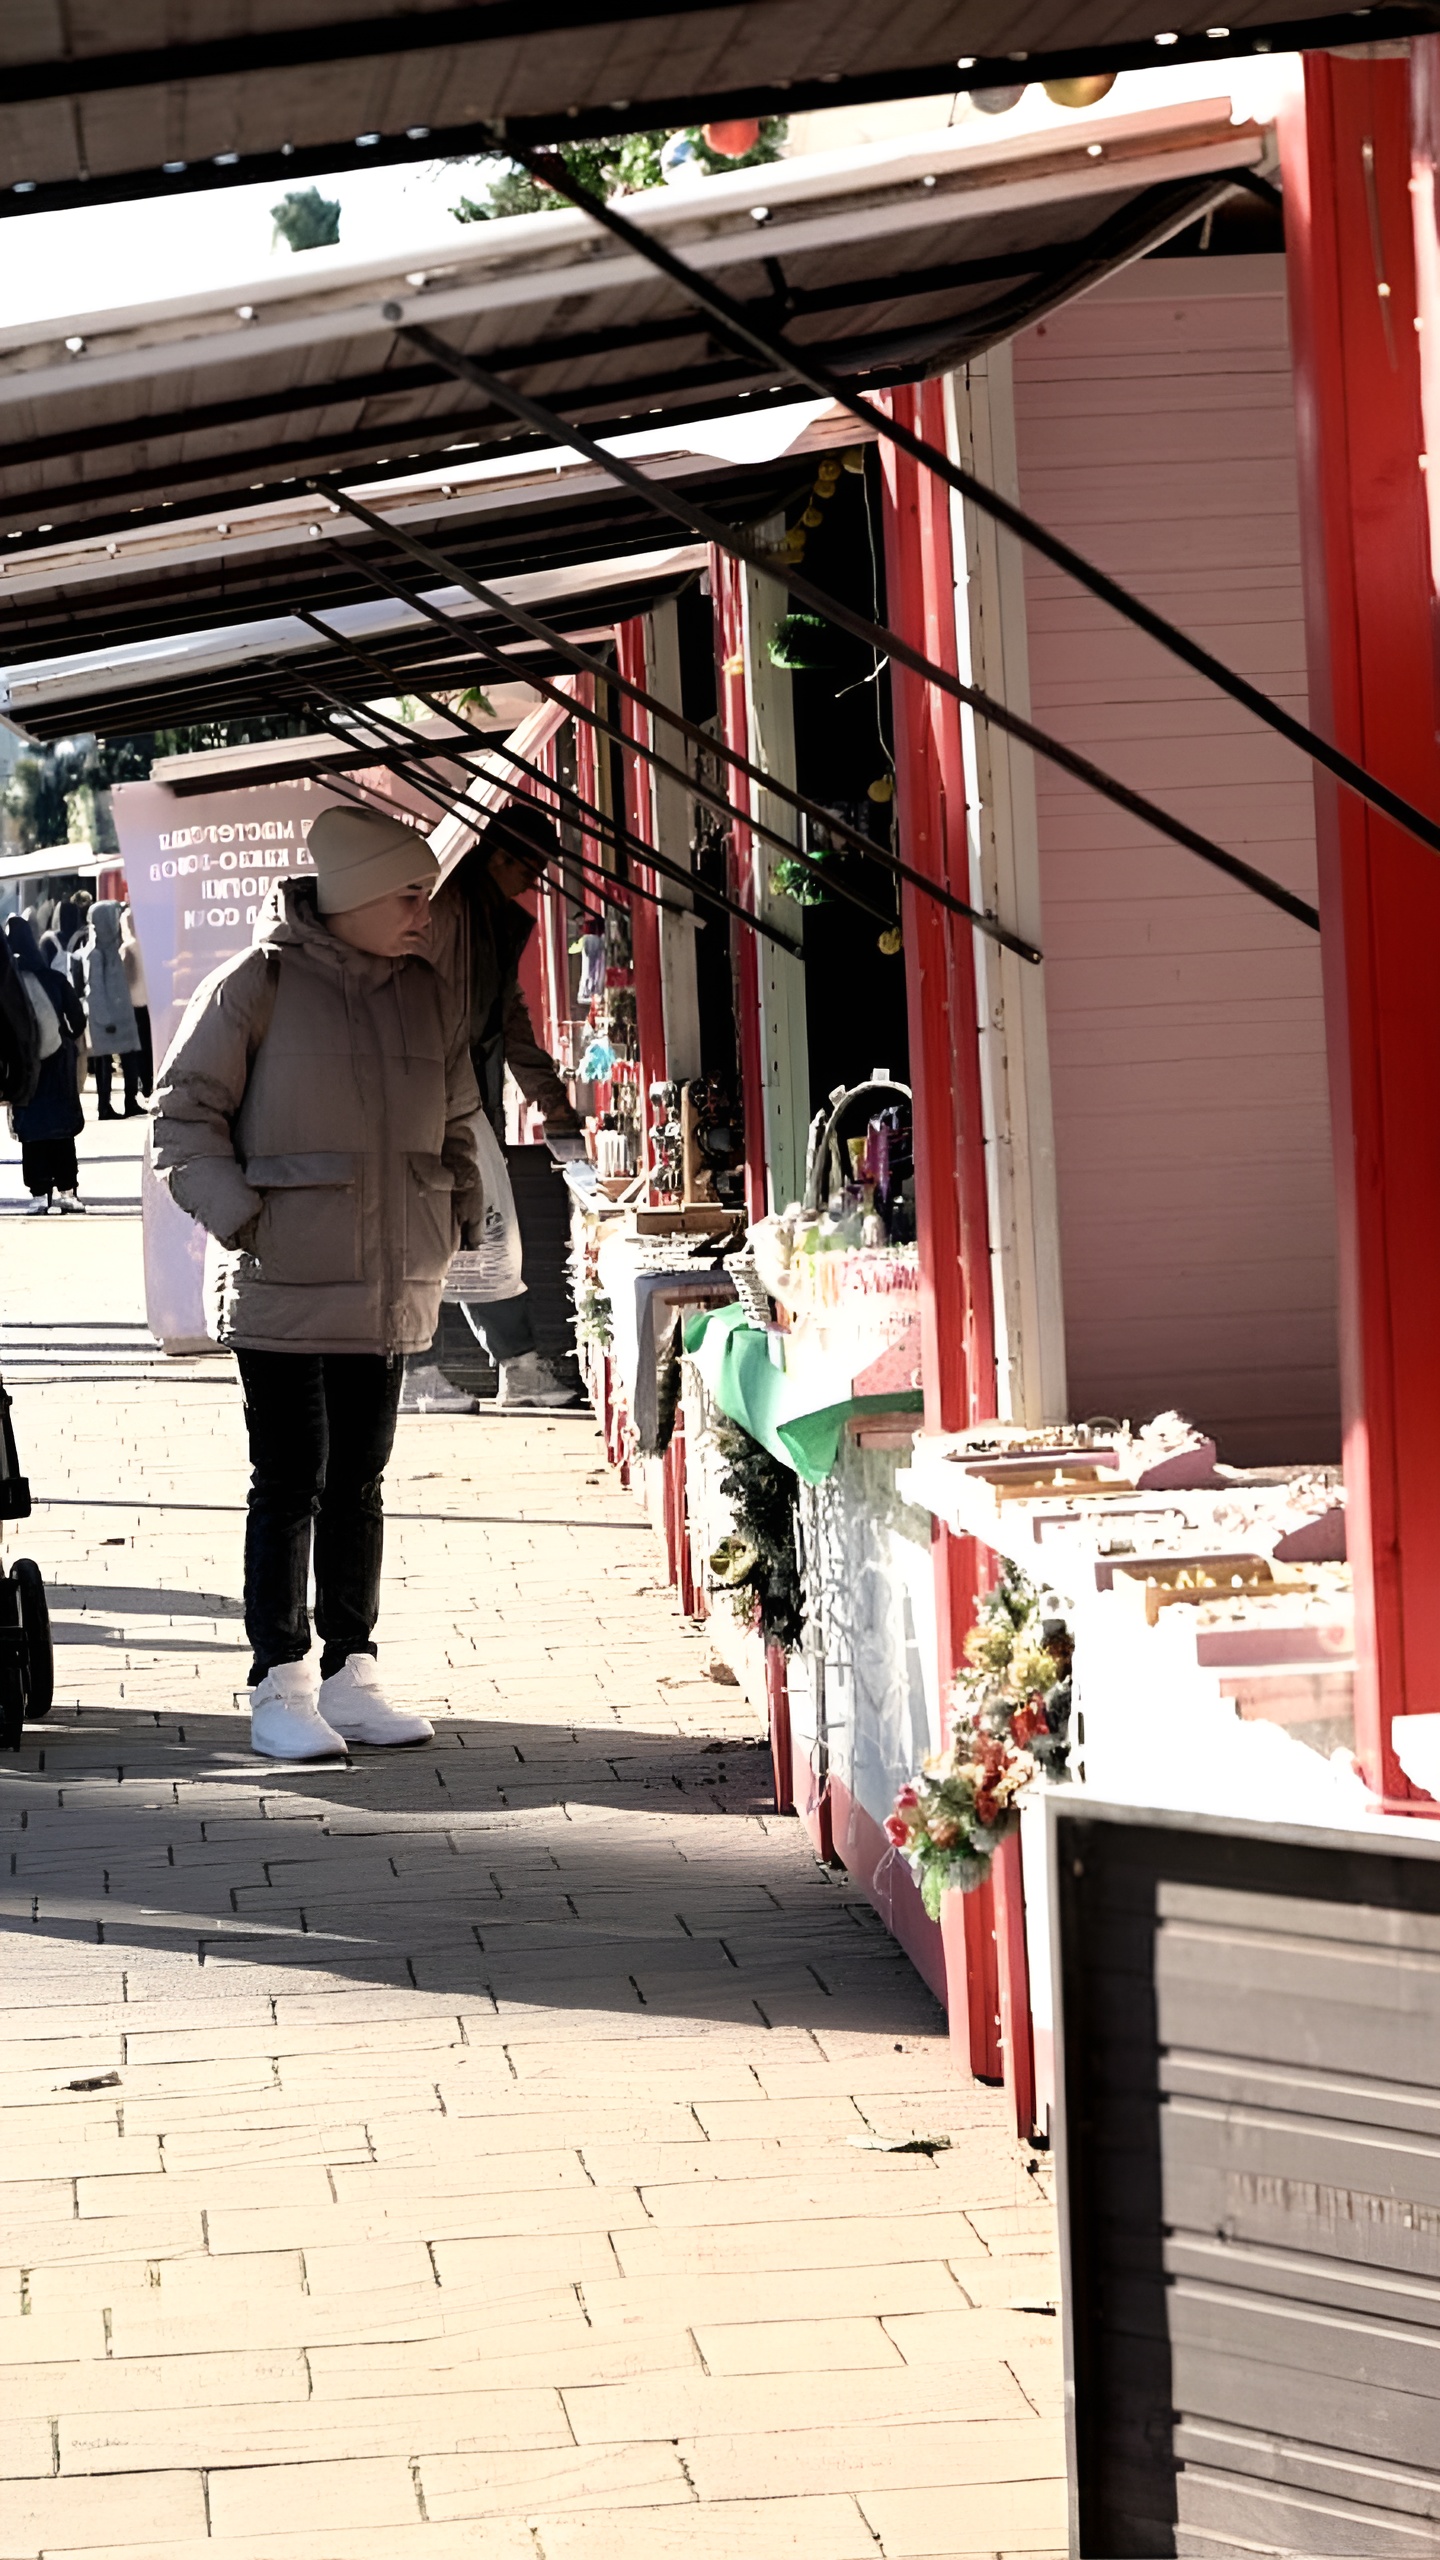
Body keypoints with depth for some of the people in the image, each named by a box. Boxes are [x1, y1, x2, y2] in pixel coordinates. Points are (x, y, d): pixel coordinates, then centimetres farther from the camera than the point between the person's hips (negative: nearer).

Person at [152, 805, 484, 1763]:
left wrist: (456, 1226, 12)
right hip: (282, 1289, -5)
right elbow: (187, 1114, -6)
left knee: (359, 1484, 11)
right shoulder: (258, 985, -8)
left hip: (393, 1291, 5)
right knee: (288, 1484, -2)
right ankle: (279, 1688, 6)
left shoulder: (430, 996, 10)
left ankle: (350, 1677, 18)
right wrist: (243, 1219, -14)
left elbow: (455, 1126, 22)